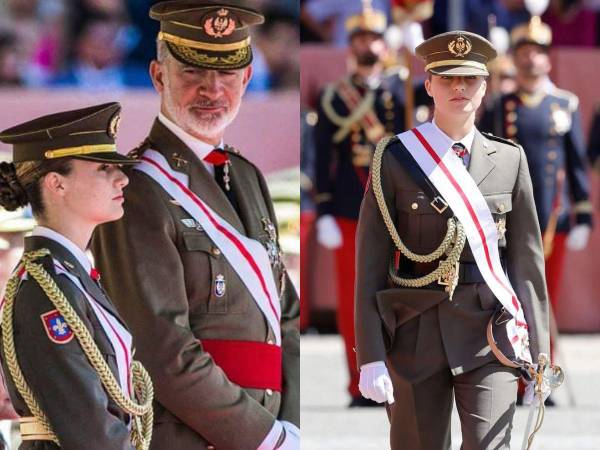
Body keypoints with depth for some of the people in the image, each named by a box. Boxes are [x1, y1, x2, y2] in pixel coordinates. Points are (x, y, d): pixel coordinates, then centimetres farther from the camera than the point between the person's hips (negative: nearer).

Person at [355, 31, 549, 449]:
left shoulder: (509, 160, 8)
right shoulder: (394, 159, 1)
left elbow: (528, 258, 10)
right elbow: (371, 263, -1)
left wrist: (539, 350, 6)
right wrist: (371, 356, -7)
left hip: (489, 335, 0)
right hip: (416, 335, 0)